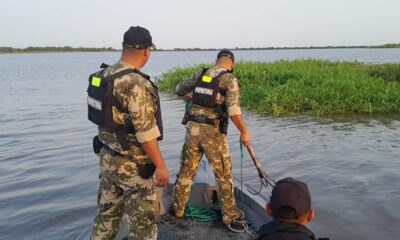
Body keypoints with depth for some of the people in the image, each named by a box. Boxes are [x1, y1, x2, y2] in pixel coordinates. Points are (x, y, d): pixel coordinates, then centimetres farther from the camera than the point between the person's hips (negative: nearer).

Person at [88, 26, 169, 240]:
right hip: (133, 164, -8)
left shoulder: (103, 75, 2)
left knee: (107, 213, 22)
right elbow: (146, 132, -25)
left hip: (107, 157, 8)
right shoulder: (136, 84, -25)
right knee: (143, 220, 8)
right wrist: (160, 165, -17)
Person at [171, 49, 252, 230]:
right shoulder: (230, 80, -6)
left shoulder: (200, 75, 10)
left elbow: (179, 90, 24)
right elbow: (233, 110, -17)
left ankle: (177, 209, 29)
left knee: (186, 171, 17)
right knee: (224, 174, 10)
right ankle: (230, 215, 19)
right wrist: (244, 132, -7)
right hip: (213, 132, -5)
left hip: (193, 128, 5)